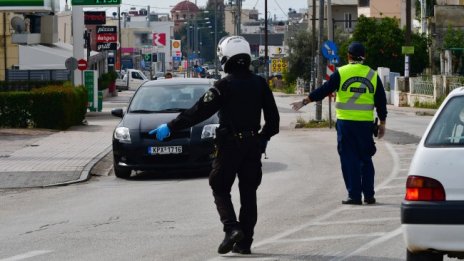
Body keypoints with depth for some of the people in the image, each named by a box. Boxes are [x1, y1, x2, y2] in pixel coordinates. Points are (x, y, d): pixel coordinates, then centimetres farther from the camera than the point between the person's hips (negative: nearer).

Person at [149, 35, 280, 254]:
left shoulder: (224, 86, -12)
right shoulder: (260, 84, 3)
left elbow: (199, 112, -14)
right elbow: (273, 118, 8)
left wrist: (170, 127, -10)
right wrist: (263, 138, 25)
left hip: (229, 145, -4)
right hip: (253, 146, 4)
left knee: (220, 189, 7)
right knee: (248, 194, 9)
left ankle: (231, 227, -14)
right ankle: (245, 242, 8)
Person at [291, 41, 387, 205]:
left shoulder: (341, 73, -4)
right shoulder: (372, 75, 5)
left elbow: (323, 91, -2)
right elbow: (381, 101, 8)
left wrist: (304, 102, 8)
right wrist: (382, 123, 17)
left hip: (345, 123, -2)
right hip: (365, 124, 2)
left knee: (349, 159, 3)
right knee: (366, 159, 12)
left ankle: (354, 195, 0)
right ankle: (369, 195, 11)